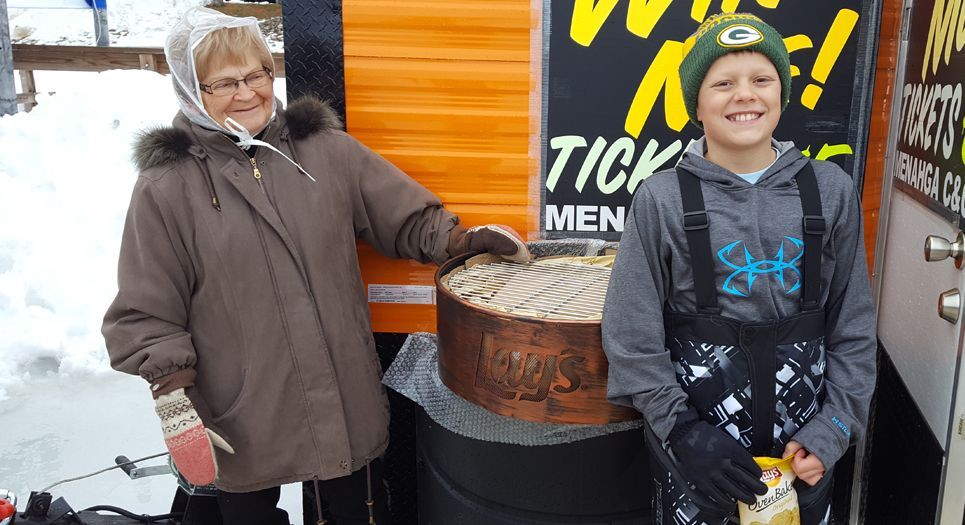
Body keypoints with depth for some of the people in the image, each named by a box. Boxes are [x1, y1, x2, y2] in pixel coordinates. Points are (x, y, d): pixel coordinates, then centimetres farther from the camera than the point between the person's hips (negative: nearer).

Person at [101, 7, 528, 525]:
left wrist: (461, 239, -8)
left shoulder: (325, 148, 1)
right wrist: (174, 403, -8)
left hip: (346, 403, 2)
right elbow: (146, 316, -3)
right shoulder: (167, 185, -5)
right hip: (240, 420, -1)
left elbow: (406, 217, 8)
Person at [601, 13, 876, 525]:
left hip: (801, 445, 2)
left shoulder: (830, 190, -3)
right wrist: (682, 428, -12)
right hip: (695, 441, -2)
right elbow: (632, 337, -7)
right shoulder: (661, 198, -10)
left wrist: (832, 429, -3)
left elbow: (853, 326, 3)